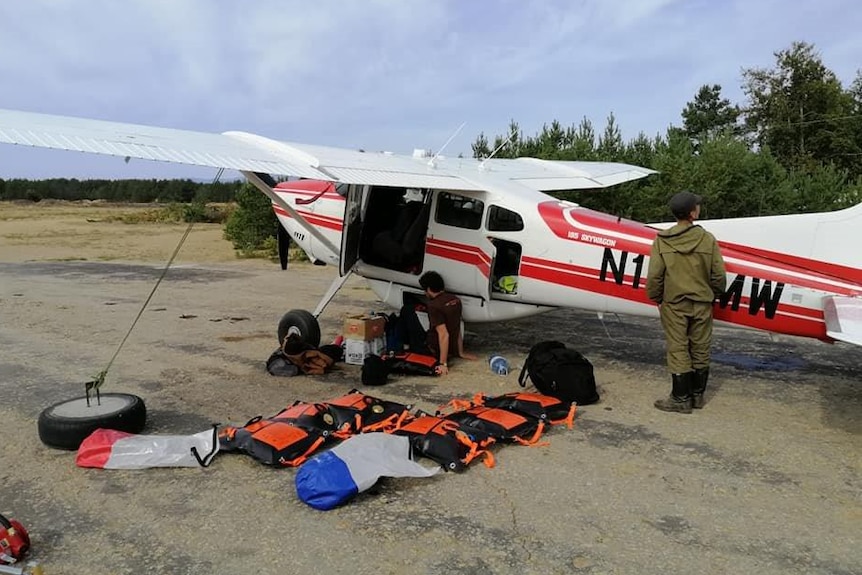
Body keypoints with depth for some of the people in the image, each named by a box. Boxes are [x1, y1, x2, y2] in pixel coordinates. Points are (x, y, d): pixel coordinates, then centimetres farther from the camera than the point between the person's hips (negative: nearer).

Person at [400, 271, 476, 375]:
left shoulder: (434, 305, -20)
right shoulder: (456, 300, 3)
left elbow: (444, 335, -26)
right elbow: (458, 329, 10)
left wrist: (443, 363, -25)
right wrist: (461, 352, 17)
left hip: (433, 352, -7)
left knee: (407, 310, 1)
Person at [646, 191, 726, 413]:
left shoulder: (662, 241, -11)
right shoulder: (707, 239, -8)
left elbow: (654, 276, -10)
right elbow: (718, 274, -4)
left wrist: (656, 298, 6)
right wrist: (712, 294, 13)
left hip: (674, 305, -1)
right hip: (702, 304, 2)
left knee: (678, 351, 5)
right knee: (700, 351, 14)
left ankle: (681, 398, 11)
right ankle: (698, 395, 25)